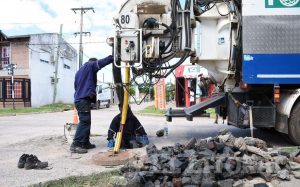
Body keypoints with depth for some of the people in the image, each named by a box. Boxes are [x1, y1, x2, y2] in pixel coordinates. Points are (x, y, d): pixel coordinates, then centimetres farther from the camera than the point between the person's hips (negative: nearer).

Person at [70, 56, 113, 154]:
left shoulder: (79, 71, 28)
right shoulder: (90, 65, 4)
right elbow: (102, 62, -7)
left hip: (79, 99, 10)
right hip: (84, 99, -10)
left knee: (86, 122, 12)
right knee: (84, 122, -14)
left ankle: (85, 143, 13)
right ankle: (75, 145, -19)